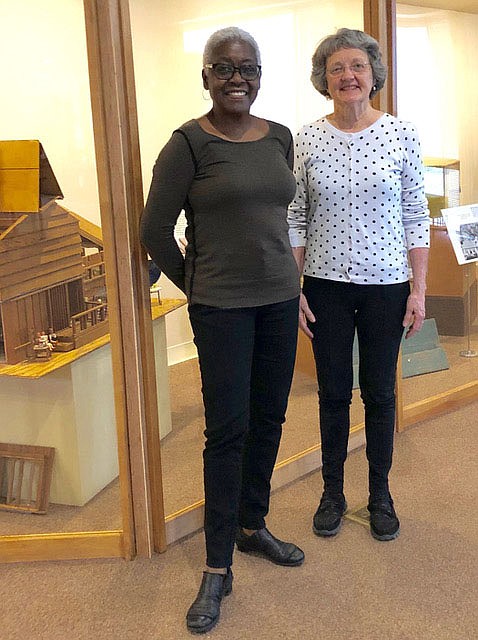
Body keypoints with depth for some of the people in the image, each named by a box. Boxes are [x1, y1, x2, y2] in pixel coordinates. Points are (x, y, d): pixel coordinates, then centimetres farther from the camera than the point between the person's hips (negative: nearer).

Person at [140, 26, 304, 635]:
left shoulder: (280, 138, 7)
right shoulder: (188, 144, -10)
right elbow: (155, 230, -7)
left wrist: (284, 276, 16)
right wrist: (193, 285, 1)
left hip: (280, 299, 6)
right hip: (221, 308, -5)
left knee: (268, 420, 14)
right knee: (227, 431, -1)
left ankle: (253, 525, 35)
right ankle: (217, 568, 12)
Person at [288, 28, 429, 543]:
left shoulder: (401, 135, -3)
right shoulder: (306, 141, -1)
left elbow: (416, 219, -2)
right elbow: (295, 220, 2)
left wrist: (418, 291, -5)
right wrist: (293, 289, -3)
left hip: (385, 286, 0)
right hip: (326, 286, 1)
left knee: (379, 392, 10)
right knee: (333, 392, 11)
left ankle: (380, 495, 28)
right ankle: (332, 493, 28)